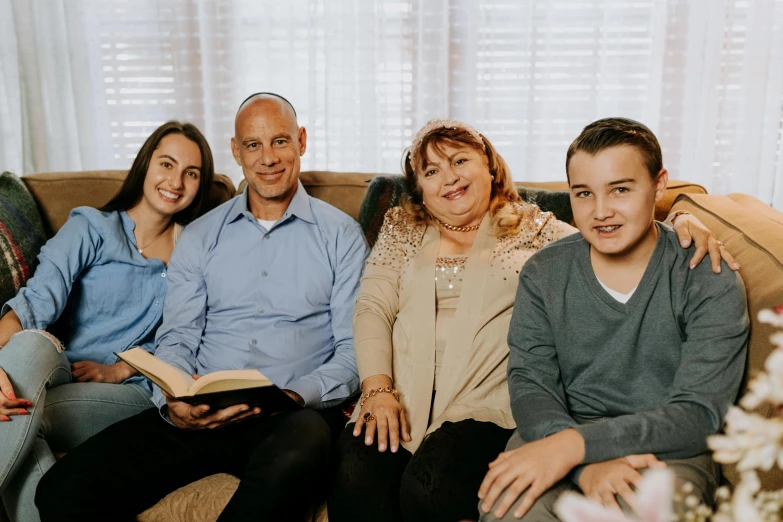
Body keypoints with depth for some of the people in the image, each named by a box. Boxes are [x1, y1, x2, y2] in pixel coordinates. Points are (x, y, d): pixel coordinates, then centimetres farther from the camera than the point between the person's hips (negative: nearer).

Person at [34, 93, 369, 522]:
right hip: (200, 417, 2)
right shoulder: (199, 237, 15)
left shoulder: (340, 235, 7)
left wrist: (292, 397, -17)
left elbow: (353, 352, 1)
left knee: (292, 458, -39)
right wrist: (173, 401, -12)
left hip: (295, 412, -2)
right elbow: (177, 340, 10)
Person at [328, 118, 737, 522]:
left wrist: (679, 223, -15)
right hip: (401, 394, 2)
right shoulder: (400, 229, 18)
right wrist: (377, 388, -6)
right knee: (355, 476, -28)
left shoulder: (532, 229, 13)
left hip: (485, 399, -1)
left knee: (429, 485, -29)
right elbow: (373, 308, 8)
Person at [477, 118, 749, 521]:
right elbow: (529, 383, -6)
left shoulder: (711, 282, -6)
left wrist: (577, 444, -27)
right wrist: (587, 465, -26)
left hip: (668, 449, -1)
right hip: (559, 433, 2)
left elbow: (697, 413, -13)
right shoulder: (543, 274, 1)